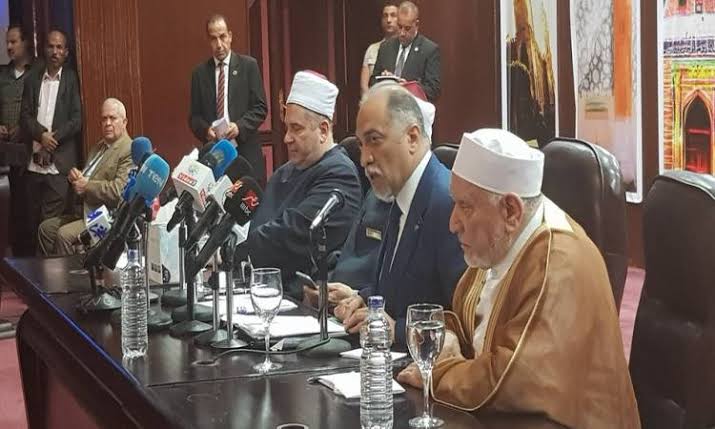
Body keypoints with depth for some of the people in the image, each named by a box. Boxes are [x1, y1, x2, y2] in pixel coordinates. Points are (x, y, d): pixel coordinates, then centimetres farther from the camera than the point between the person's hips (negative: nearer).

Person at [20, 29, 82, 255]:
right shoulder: (32, 80, 13)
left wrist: (52, 140, -11)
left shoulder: (72, 79, 2)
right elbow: (25, 116, 6)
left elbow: (77, 119, -4)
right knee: (33, 217, 6)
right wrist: (42, 136, -11)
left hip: (59, 162, -4)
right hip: (34, 161, 4)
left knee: (50, 220, -9)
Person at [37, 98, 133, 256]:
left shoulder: (129, 151, -14)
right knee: (45, 228, 5)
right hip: (83, 212, 10)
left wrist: (86, 185, -15)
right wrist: (75, 176, 0)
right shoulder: (99, 146, 18)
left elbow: (118, 190, -24)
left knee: (64, 234, -23)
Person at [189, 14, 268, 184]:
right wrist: (206, 130, -10)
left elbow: (260, 108, 1)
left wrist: (240, 126, -14)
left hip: (245, 151, -1)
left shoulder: (248, 65, 4)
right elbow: (195, 116, 10)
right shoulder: (200, 73, 10)